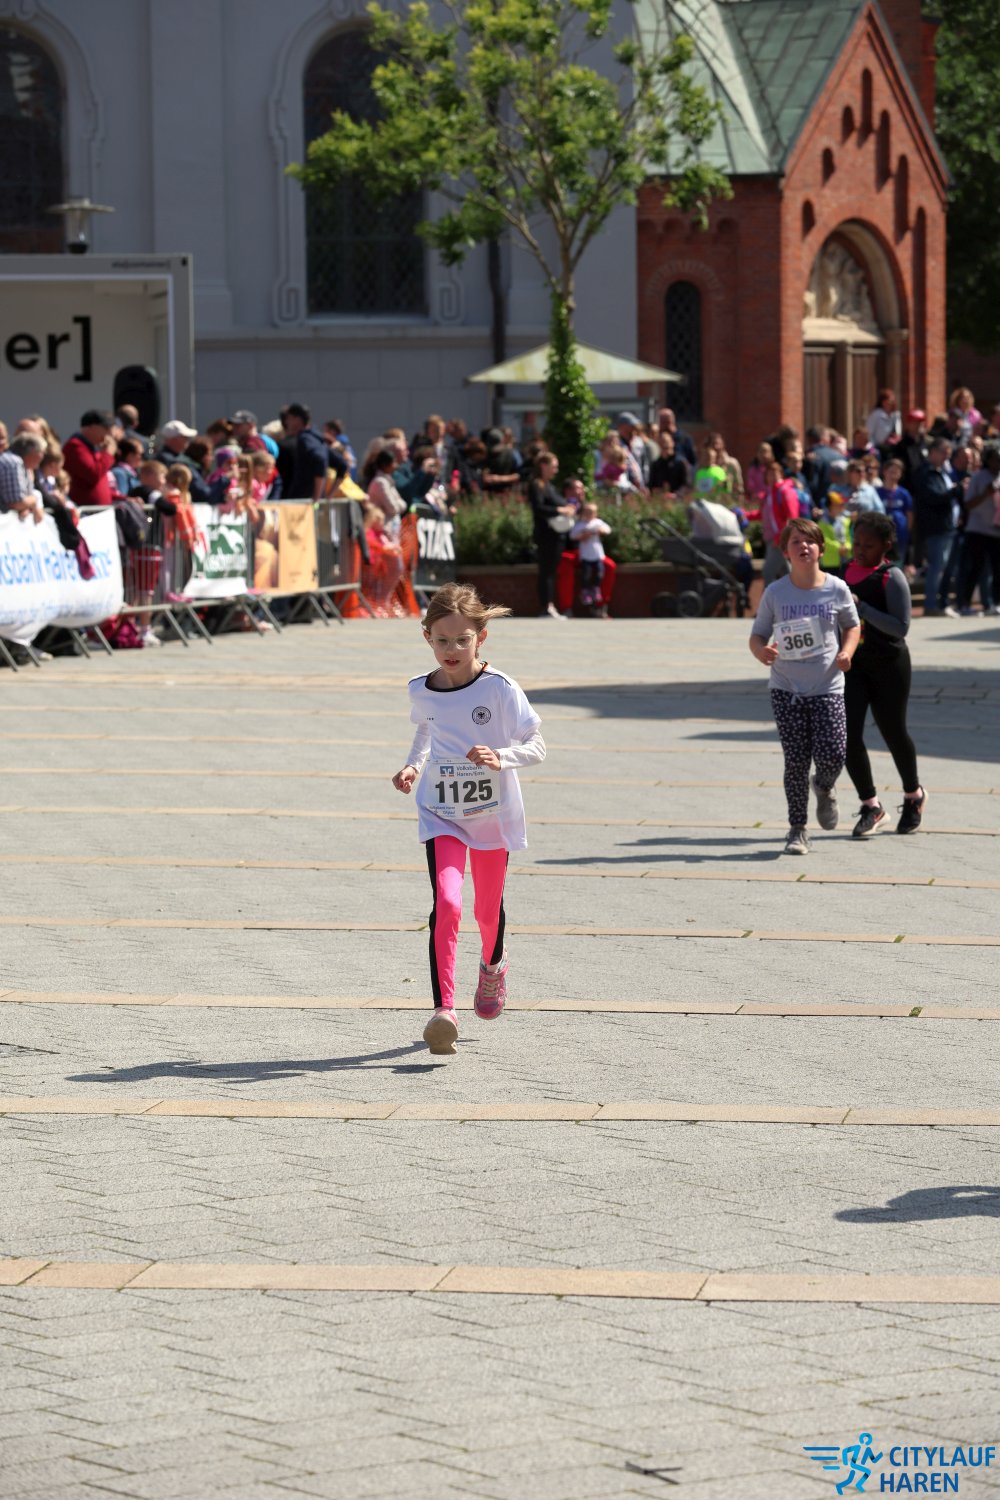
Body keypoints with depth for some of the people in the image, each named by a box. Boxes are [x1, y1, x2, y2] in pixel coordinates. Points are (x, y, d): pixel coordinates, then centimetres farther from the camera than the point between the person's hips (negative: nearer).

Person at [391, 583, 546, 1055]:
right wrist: (413, 766, 1)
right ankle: (444, 1008, -22)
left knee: (488, 907, 18)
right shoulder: (422, 691, -4)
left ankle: (493, 965, 52)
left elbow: (536, 747, -13)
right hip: (441, 814, 1)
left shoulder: (499, 689, -16)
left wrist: (501, 758, -32)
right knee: (447, 904, -19)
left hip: (493, 813, -1)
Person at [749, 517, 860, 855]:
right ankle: (797, 829, 14)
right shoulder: (775, 593, -2)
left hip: (828, 687, 0)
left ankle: (824, 788, 25)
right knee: (796, 760, -2)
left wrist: (847, 652, -7)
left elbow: (852, 626, 13)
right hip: (786, 688, 0)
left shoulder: (837, 589, -2)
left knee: (832, 755, -13)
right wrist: (762, 651, -19)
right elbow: (757, 635, 4)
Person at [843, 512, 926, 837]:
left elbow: (901, 627, -21)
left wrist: (861, 607, -27)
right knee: (848, 734, -8)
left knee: (893, 733, 9)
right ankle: (871, 806, 4)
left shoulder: (892, 578, -14)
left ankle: (913, 796, 35)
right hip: (853, 664, 5)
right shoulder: (850, 569, 6)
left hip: (889, 664, -5)